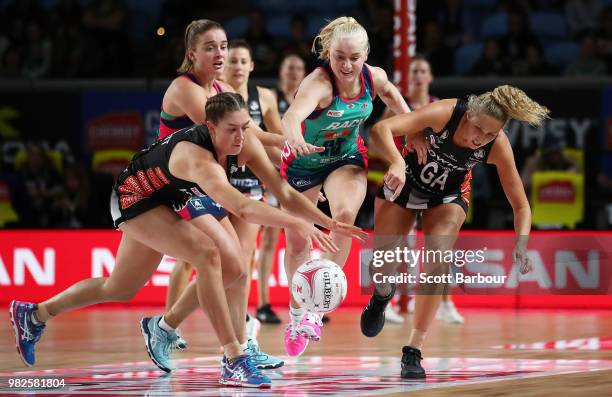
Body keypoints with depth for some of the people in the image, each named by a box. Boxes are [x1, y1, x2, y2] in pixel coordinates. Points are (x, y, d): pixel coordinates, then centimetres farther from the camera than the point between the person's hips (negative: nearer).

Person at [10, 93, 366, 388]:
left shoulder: (245, 145, -20)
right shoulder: (198, 158, -43)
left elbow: (285, 192, -20)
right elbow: (240, 207, -60)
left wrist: (330, 223, -30)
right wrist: (298, 225, -68)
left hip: (171, 202, 10)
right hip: (135, 198, -10)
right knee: (208, 254, -28)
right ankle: (234, 361, -28)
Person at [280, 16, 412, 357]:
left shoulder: (374, 77, -18)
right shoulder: (318, 84, -34)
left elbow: (389, 92, 10)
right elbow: (293, 115, -57)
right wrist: (294, 137, -78)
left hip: (347, 158, 2)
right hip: (303, 161, -2)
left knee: (345, 215, -28)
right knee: (297, 242, 7)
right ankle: (297, 314, 35)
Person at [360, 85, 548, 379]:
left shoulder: (498, 146, -28)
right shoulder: (445, 113, -35)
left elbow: (521, 205, -19)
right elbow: (381, 129, -44)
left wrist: (521, 244, -37)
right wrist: (397, 162, -63)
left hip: (448, 195, 0)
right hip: (406, 182, 0)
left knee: (436, 259, -22)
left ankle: (413, 352, -14)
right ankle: (383, 294, 37)